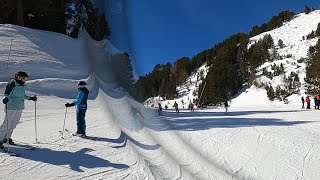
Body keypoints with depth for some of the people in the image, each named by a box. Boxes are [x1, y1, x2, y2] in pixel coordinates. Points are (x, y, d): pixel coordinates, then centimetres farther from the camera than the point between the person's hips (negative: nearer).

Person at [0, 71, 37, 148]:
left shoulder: (21, 85, 14)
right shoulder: (12, 83, -9)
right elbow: (7, 93, -20)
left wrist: (30, 98, 32)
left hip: (19, 108, 8)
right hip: (11, 107, -8)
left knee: (14, 124, 14)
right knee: (7, 124, -5)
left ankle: (6, 138, 28)